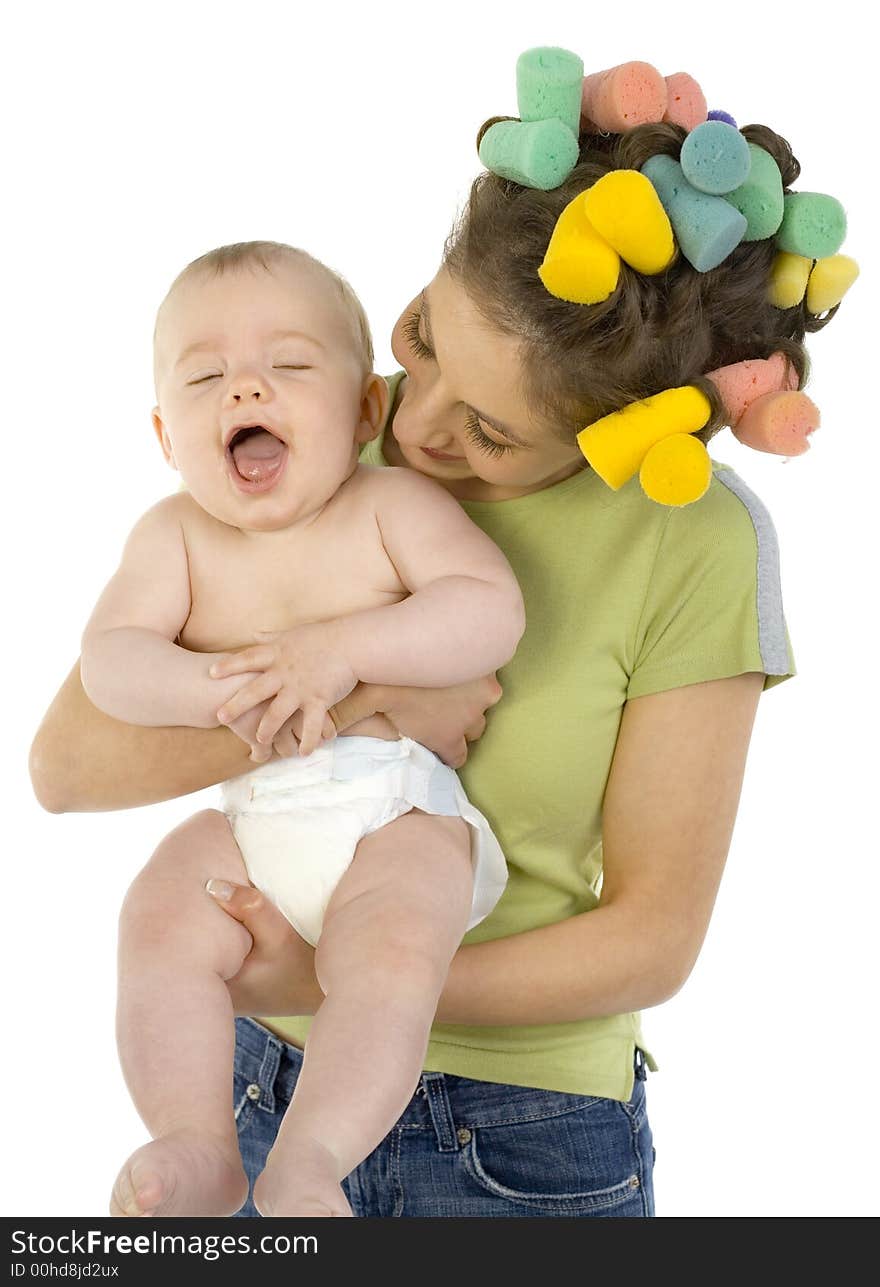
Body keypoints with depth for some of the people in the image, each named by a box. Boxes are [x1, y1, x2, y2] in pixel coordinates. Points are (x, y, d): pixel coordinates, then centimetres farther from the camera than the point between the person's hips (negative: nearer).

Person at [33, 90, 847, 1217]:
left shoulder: (698, 542, -17)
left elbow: (655, 938, -13)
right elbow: (68, 762, -12)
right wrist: (356, 704, -24)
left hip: (526, 1144, -2)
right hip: (264, 1091, 3)